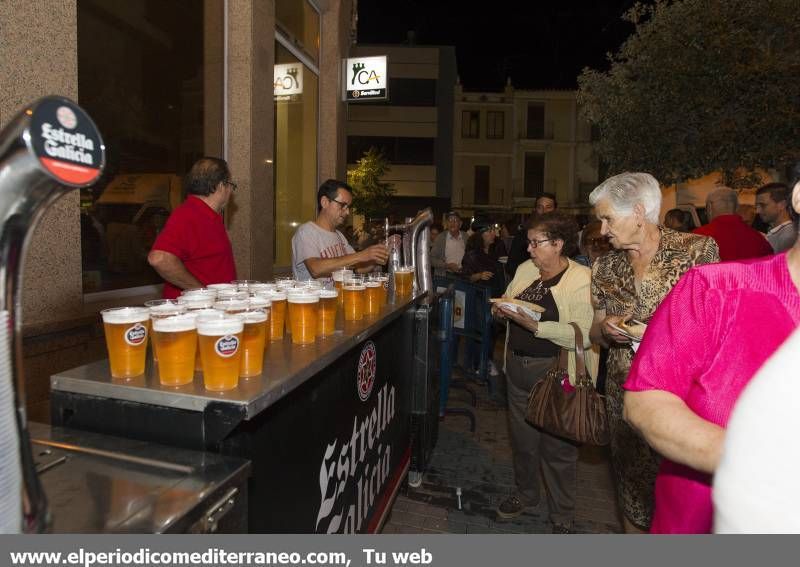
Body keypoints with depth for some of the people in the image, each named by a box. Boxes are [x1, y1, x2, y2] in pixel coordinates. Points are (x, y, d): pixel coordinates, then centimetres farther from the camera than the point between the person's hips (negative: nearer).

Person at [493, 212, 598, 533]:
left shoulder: (582, 280, -14)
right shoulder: (525, 269, 7)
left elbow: (583, 335, -23)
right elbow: (507, 301, 18)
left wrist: (535, 326, -27)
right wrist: (502, 310, -5)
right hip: (517, 367, 6)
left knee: (557, 447, 6)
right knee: (522, 438, 19)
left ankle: (562, 519, 28)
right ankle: (525, 494, 43)